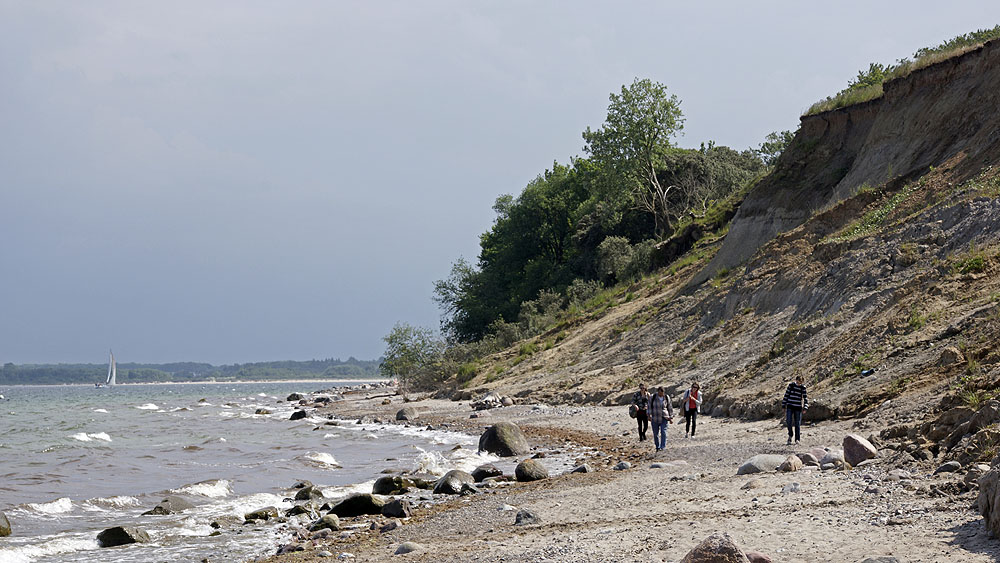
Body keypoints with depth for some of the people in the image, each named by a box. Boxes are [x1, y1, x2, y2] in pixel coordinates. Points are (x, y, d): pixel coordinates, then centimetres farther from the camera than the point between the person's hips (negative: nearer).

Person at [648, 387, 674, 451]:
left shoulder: (666, 398, 2)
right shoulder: (652, 398, -3)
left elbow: (670, 408, 12)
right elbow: (649, 407, -1)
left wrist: (671, 417, 12)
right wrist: (649, 415, -9)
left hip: (664, 418, 0)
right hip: (655, 419, 0)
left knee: (663, 432, -13)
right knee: (655, 434, 6)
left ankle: (663, 447, -13)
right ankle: (657, 447, 22)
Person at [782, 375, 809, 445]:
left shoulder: (803, 388, 0)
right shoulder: (791, 385, -1)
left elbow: (805, 398, 1)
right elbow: (786, 395, 5)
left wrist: (805, 407, -11)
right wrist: (784, 404, 5)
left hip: (798, 407, 0)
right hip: (790, 406, 0)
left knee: (797, 423, 0)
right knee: (788, 421, -12)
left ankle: (797, 439, 7)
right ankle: (790, 435, 12)